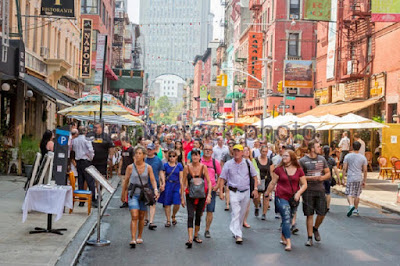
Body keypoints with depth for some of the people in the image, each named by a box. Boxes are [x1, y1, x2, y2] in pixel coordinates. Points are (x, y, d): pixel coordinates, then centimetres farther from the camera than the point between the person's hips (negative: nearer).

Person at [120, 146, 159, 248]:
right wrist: (123, 194, 12)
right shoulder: (130, 167, -3)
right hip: (133, 194, -2)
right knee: (134, 217, -12)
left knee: (141, 217, 11)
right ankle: (133, 239, -15)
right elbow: (126, 181, 6)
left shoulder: (148, 168, -1)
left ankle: (140, 237, 28)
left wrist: (155, 190, -21)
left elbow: (153, 180, -3)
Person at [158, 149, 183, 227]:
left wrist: (181, 188, -1)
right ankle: (168, 220, 12)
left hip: (176, 185, 0)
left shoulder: (179, 166, 4)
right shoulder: (165, 165, 3)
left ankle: (173, 216, 21)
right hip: (167, 185, 0)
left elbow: (181, 178, 4)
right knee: (167, 204, 0)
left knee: (177, 204, -8)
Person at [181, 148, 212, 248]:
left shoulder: (203, 167, -4)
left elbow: (209, 182, -4)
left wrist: (209, 195, -14)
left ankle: (196, 236, 28)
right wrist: (182, 197, -1)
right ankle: (190, 239, -18)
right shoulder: (187, 167, -5)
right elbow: (183, 183, 0)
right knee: (190, 216, -13)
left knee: (199, 215, 11)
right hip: (190, 194, -1)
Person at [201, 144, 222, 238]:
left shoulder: (215, 162, 4)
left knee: (210, 211, 2)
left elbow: (220, 175, 12)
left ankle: (207, 230, 14)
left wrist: (217, 185, -2)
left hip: (212, 189, 1)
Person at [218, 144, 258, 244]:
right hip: (234, 192, -2)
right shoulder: (228, 164, -1)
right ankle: (238, 235, -17)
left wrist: (255, 189, -2)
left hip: (246, 191, 3)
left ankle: (237, 231, 29)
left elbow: (254, 176, 8)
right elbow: (222, 178, 2)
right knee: (236, 212, -14)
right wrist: (221, 192, -5)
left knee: (242, 213, 11)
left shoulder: (248, 163, 2)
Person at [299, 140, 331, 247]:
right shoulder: (303, 161, -5)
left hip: (320, 190, 4)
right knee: (310, 214, 0)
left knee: (322, 213, 4)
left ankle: (315, 229, 33)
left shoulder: (322, 159, 9)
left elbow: (328, 173, 13)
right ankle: (309, 237, 9)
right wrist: (310, 178, -17)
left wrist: (322, 177, -8)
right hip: (308, 190, -4)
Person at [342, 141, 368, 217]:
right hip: (359, 179, 2)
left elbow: (344, 168, -3)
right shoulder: (363, 157, 1)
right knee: (357, 195, 12)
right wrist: (364, 181, 10)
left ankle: (351, 205, -21)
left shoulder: (347, 156, -2)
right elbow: (365, 170, 3)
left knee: (349, 194, 3)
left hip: (350, 178, -2)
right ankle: (355, 210, 20)